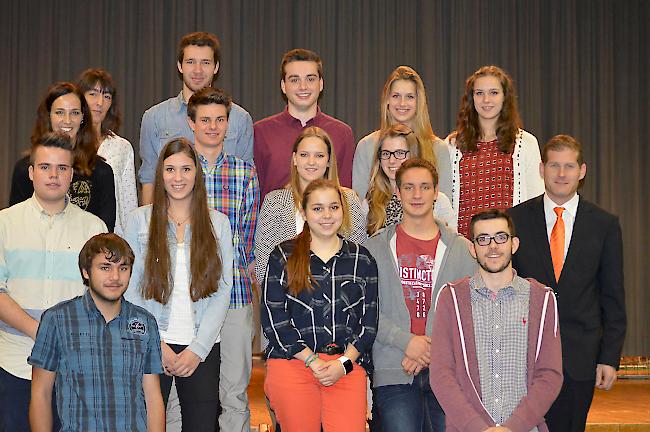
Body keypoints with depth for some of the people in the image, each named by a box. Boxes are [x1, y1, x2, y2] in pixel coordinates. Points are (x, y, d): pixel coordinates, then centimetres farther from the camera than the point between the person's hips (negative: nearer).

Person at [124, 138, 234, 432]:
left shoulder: (218, 223, 7)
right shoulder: (139, 220, 3)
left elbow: (222, 290, 3)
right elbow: (130, 289, 0)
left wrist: (198, 349, -6)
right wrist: (158, 345, -7)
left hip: (202, 348, 1)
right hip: (150, 347, -1)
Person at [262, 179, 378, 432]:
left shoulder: (362, 260, 12)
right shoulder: (283, 257, 6)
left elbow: (369, 320, 9)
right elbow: (273, 318, -1)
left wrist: (343, 363, -5)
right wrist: (312, 361, -8)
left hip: (348, 365, 1)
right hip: (292, 363, -1)